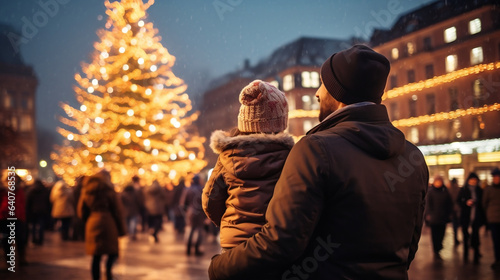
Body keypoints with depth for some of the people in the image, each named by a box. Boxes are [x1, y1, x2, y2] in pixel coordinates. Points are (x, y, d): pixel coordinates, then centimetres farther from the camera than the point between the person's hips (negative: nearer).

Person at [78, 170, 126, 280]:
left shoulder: (86, 191, 12)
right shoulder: (109, 191, -2)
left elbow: (81, 212, 16)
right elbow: (117, 212, -1)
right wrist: (121, 230, 4)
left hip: (92, 225, 4)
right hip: (108, 224, -4)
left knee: (96, 256, 8)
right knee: (113, 252, 5)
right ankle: (109, 268, -19)